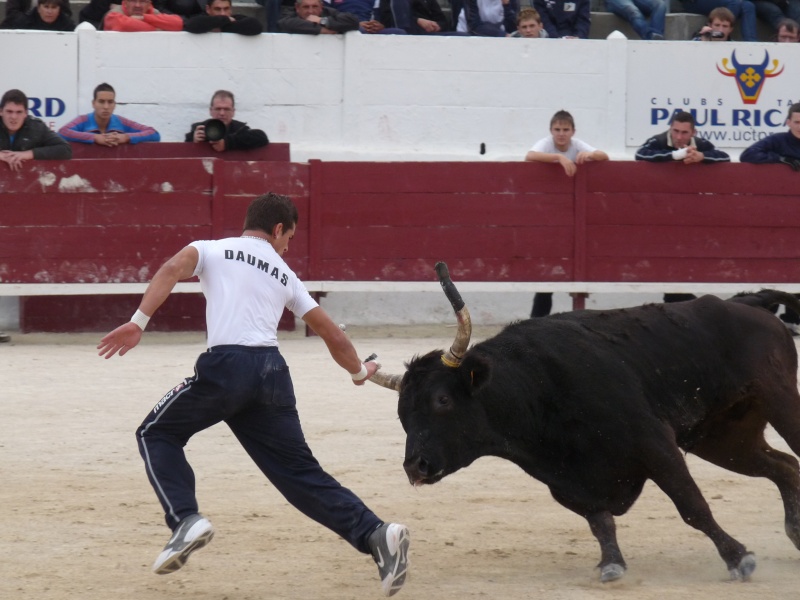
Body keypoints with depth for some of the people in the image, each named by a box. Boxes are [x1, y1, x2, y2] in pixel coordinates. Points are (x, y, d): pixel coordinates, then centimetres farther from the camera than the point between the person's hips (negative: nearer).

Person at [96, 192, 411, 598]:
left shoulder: (214, 250, 17)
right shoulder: (284, 275, 26)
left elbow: (173, 269, -5)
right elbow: (332, 334, 30)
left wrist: (138, 322, -12)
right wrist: (359, 372, 48)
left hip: (225, 366, -4)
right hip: (273, 373, 4)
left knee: (156, 434, 16)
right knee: (301, 473, 7)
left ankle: (185, 519, -5)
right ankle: (374, 535, -11)